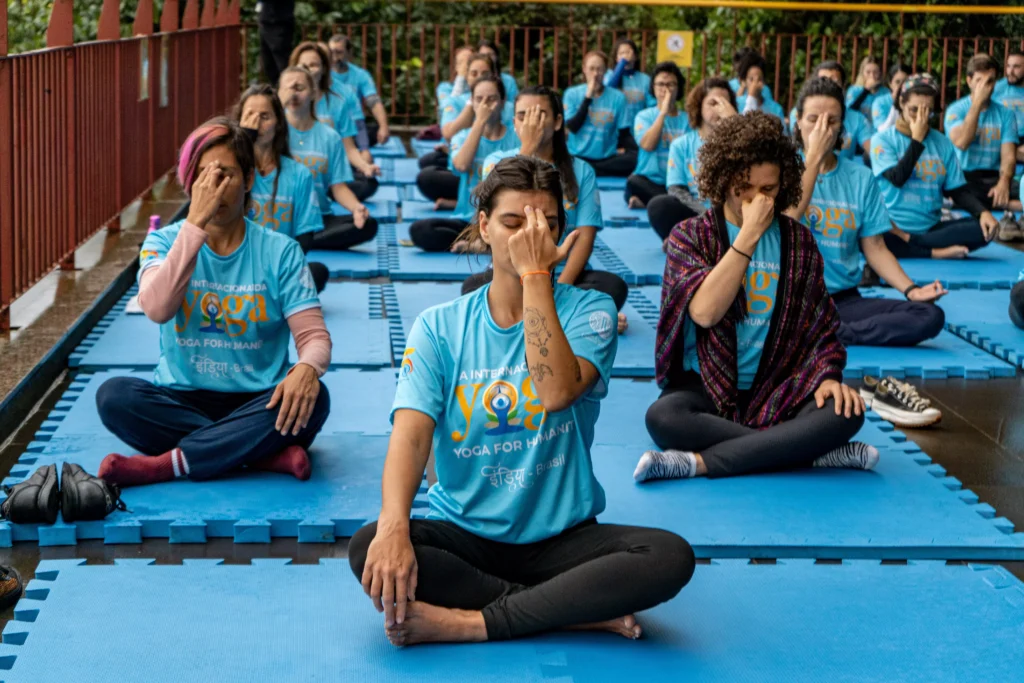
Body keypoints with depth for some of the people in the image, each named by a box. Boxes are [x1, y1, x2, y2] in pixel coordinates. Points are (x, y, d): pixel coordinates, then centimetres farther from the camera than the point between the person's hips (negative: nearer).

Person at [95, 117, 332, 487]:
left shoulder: (279, 251, 1)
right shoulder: (164, 242, 1)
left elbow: (314, 336, -6)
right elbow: (157, 309, -20)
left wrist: (307, 368, -31)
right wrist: (195, 223, -23)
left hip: (256, 403, 0)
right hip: (182, 402, 0)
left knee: (311, 398, -30)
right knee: (113, 395, -27)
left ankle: (163, 464, -26)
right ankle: (272, 454, -28)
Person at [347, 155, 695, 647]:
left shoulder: (588, 310, -2)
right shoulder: (439, 327, 1)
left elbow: (557, 393, -22)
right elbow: (412, 431, -13)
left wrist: (536, 274, -20)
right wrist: (393, 527, -31)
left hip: (562, 536, 0)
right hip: (463, 536, 1)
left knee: (670, 557, -28)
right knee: (369, 549, -30)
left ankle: (465, 622, -25)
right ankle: (581, 612, -21)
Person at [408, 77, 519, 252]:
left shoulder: (516, 137, 3)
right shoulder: (463, 137, 7)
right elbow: (461, 165, -16)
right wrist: (480, 121, -13)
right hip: (468, 220, 2)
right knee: (419, 230, -27)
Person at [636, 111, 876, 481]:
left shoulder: (797, 240, 7)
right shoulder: (689, 236, -1)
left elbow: (822, 325, 9)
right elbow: (705, 312, -18)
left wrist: (828, 375, -12)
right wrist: (750, 234, -18)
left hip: (778, 391, 2)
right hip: (707, 386, -1)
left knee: (844, 413, -27)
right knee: (663, 418, -36)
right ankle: (813, 451, -28)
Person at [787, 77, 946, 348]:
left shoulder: (860, 178, 12)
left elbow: (875, 248, 10)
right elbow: (787, 220, -17)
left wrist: (911, 290, -7)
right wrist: (814, 157, -14)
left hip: (845, 299, 5)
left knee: (931, 316, -19)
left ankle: (832, 334, -16)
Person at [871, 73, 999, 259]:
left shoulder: (942, 143, 10)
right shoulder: (882, 139, 0)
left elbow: (958, 190, 9)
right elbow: (897, 179, -15)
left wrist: (983, 212, -10)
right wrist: (917, 139, -10)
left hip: (931, 228, 4)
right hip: (891, 228, -4)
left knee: (984, 229, -21)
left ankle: (907, 242, -18)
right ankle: (936, 252, -21)